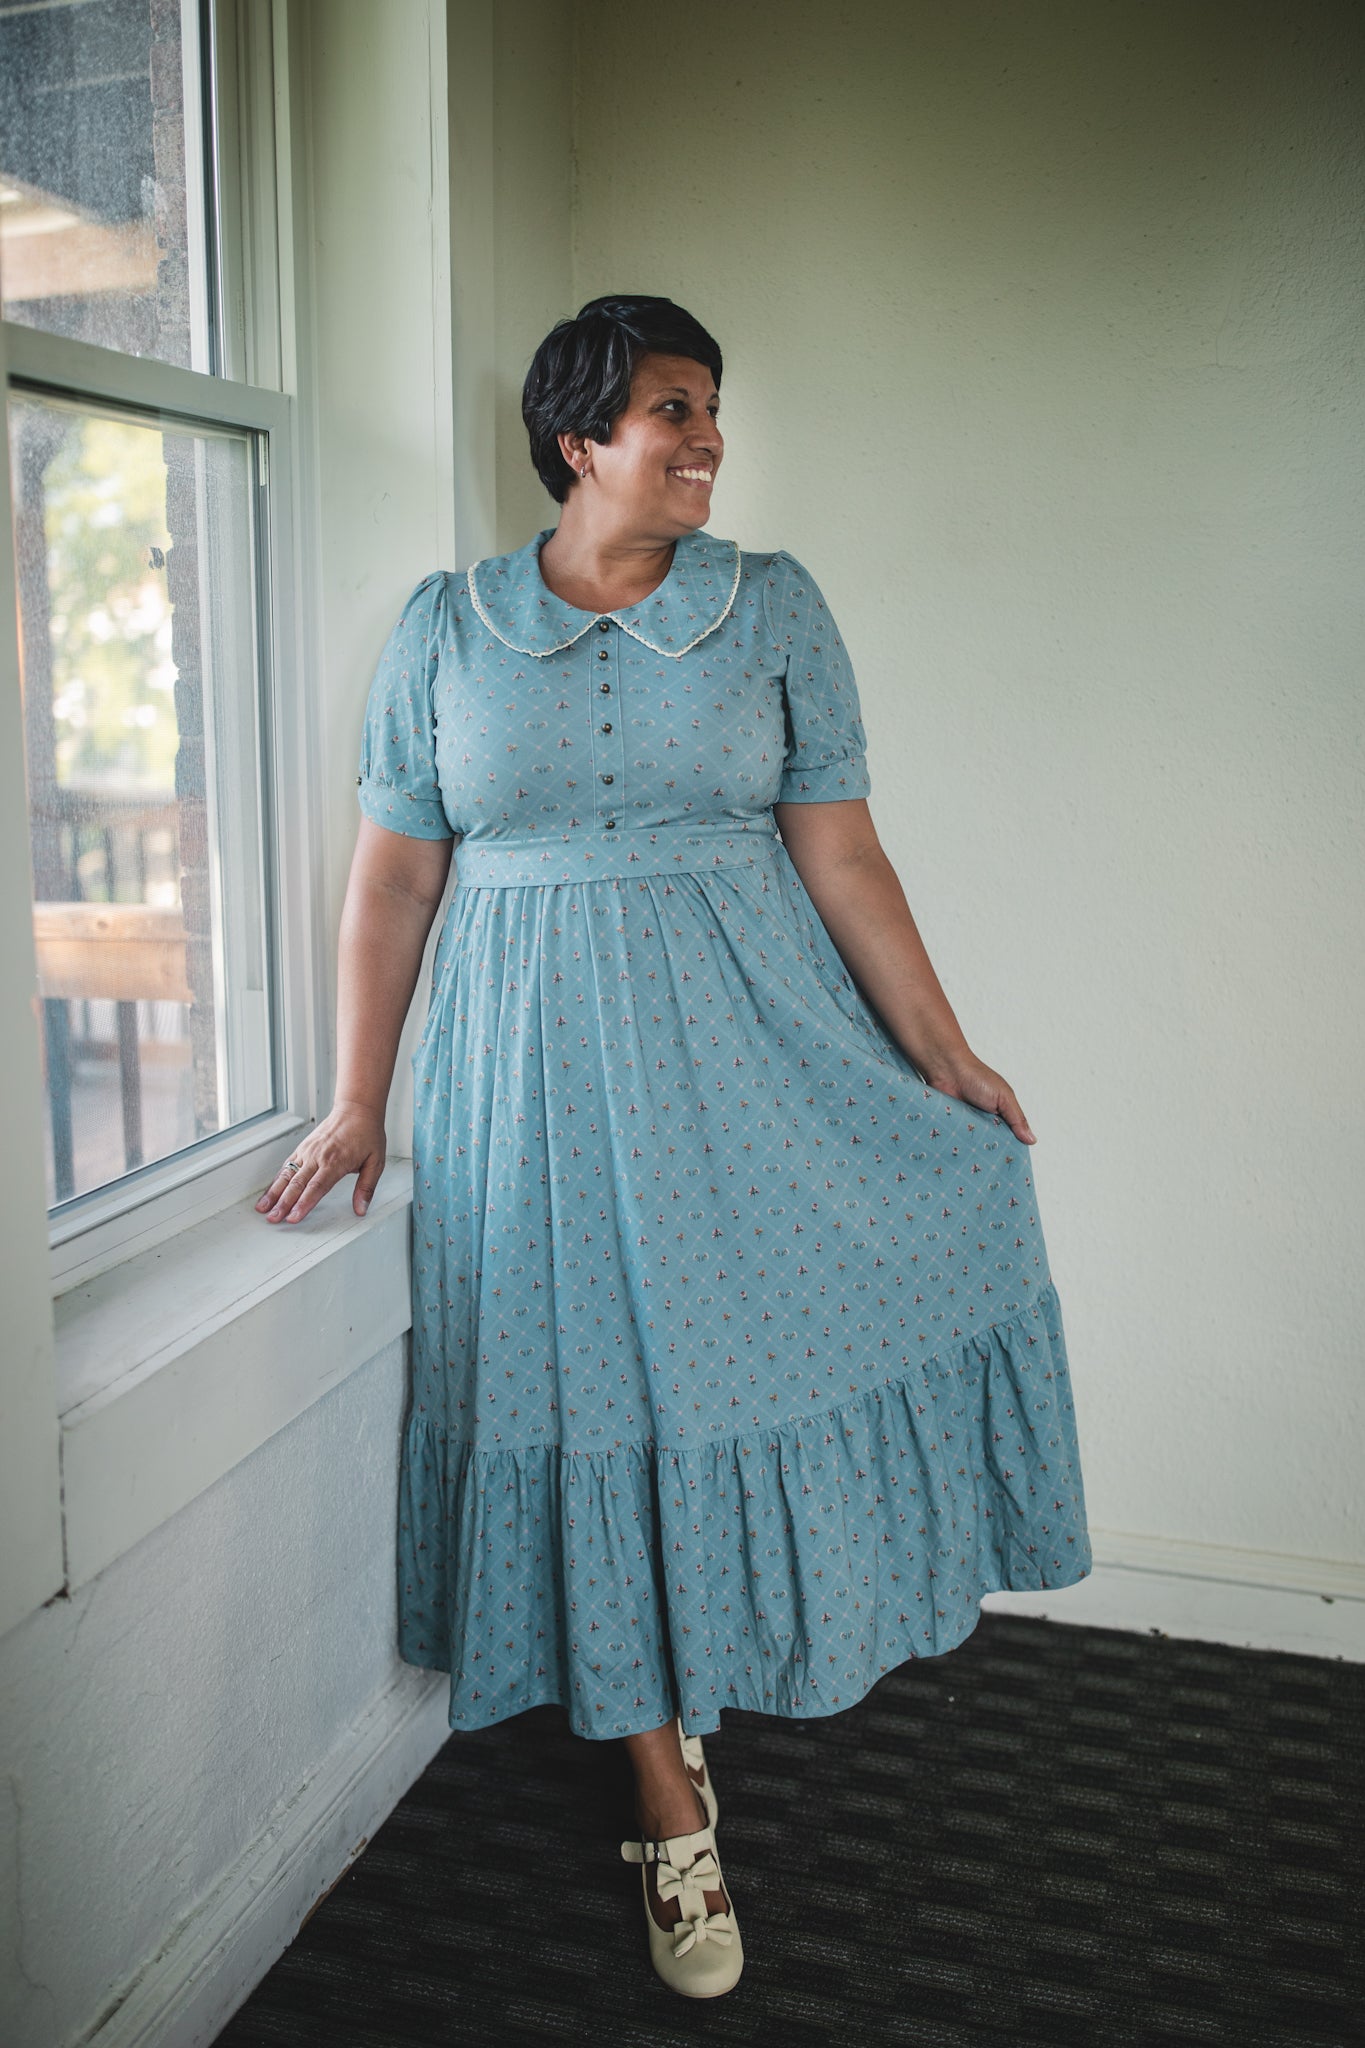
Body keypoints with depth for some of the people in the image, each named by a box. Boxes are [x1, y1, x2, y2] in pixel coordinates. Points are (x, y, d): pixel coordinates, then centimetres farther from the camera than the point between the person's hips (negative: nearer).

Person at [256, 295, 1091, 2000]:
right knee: (603, 1393, 4)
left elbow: (839, 850, 0)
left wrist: (941, 1054, -6)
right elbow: (393, 875, 2)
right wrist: (357, 1105, -2)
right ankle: (674, 1810, 20)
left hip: (752, 1035, 1)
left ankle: (688, 1671, 31)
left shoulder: (773, 605, 3)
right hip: (539, 1060, -1)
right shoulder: (444, 625, 3)